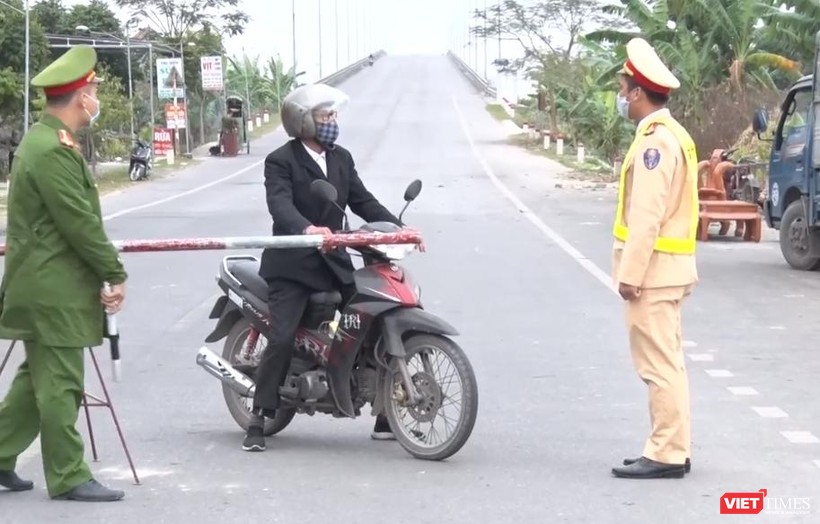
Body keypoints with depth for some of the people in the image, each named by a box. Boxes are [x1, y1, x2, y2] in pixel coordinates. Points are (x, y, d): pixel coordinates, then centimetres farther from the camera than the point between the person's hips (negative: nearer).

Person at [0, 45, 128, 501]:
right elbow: (80, 223, -21)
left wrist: (103, 273, 13)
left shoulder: (47, 141, 15)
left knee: (40, 379, 17)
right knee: (60, 385, -2)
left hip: (48, 287, 11)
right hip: (53, 290, -11)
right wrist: (116, 274, -12)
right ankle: (68, 476, 6)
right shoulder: (53, 151, -20)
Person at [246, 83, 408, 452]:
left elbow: (363, 201, 9)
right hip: (292, 264, -6)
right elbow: (280, 205, -24)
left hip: (334, 261, 6)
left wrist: (398, 227, -7)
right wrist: (307, 229, -43)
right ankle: (258, 421, -5)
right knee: (281, 339, -15)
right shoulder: (281, 161, -8)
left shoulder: (342, 159, 13)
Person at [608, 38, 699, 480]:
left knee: (659, 364, -8)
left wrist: (630, 273, -21)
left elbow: (647, 214, -22)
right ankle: (671, 449, 18)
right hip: (667, 266, 11)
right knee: (665, 362, 13)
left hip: (653, 267, -11)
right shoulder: (669, 134, 16)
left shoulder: (655, 139, -16)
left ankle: (667, 454, -5)